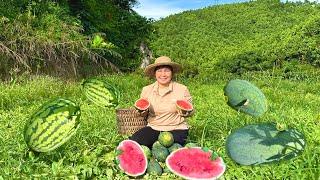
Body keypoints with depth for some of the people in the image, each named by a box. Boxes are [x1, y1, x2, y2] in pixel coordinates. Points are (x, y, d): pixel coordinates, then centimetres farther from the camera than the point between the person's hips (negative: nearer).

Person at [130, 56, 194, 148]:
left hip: (176, 129, -2)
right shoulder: (146, 90, 5)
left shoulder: (182, 89, -1)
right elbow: (143, 112, 15)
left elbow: (190, 112, 6)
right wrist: (143, 111, -9)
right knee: (134, 141, -22)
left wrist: (184, 111, -17)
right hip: (153, 128, 3)